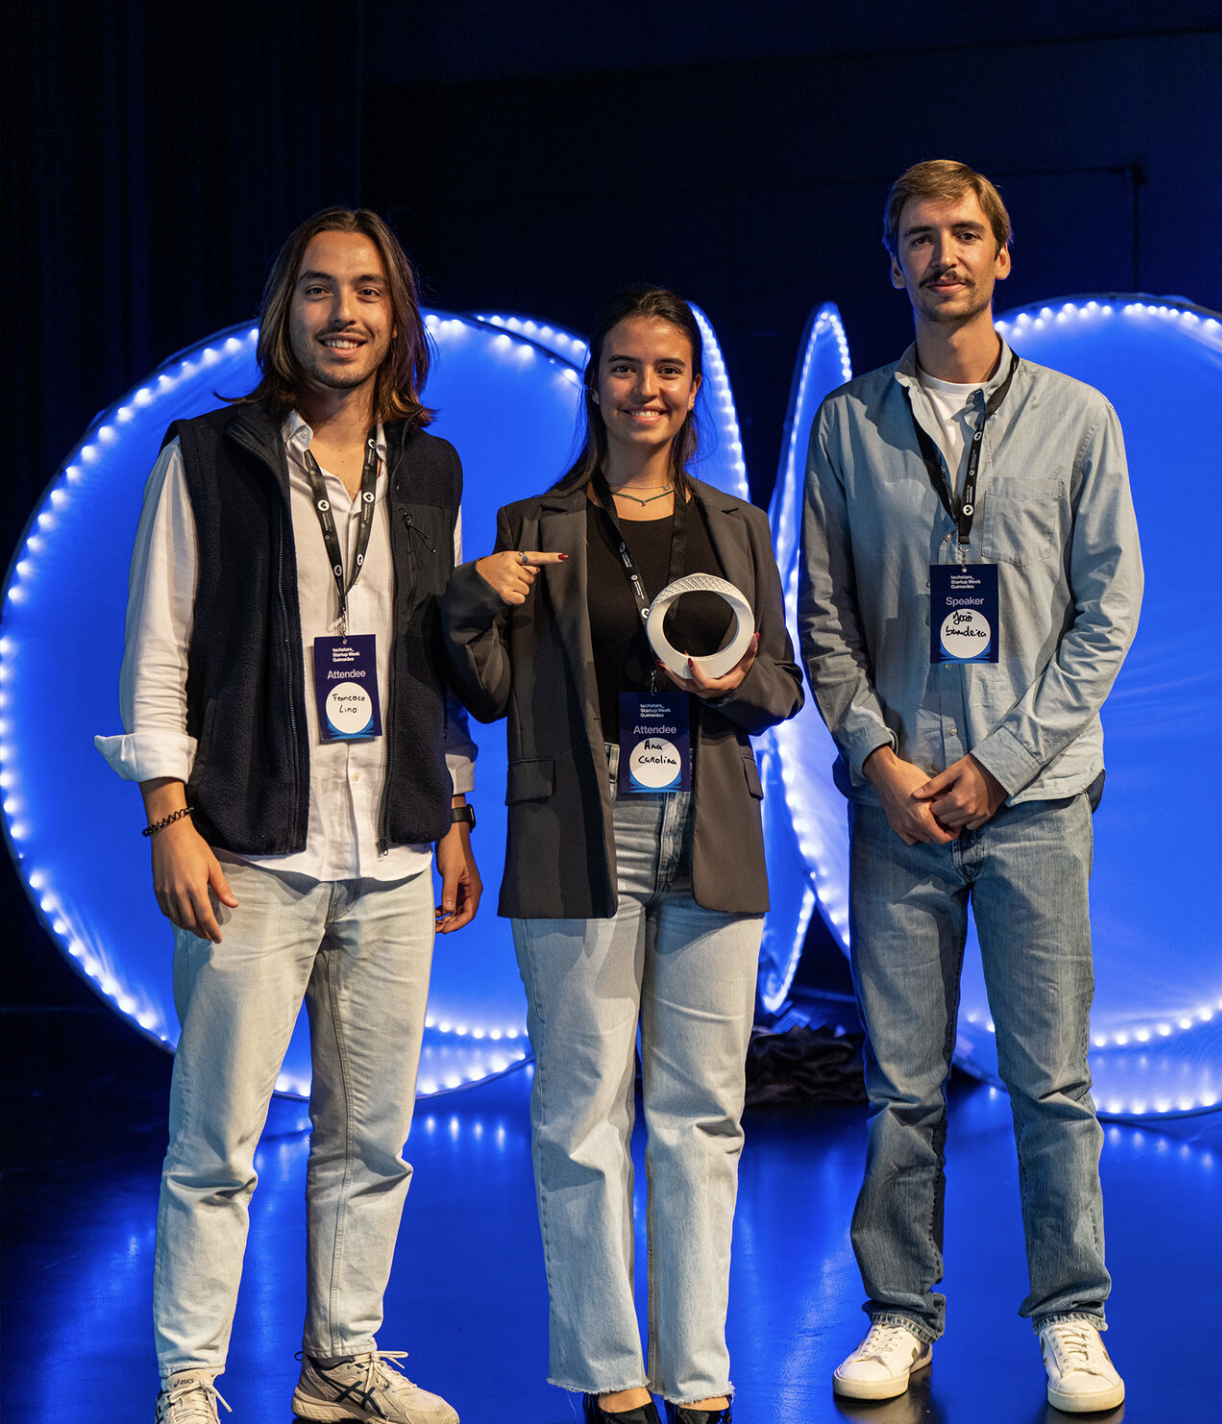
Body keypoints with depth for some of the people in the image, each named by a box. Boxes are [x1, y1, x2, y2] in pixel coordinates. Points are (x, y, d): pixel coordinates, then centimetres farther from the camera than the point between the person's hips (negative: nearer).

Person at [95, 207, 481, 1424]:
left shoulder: (429, 473, 13)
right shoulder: (209, 458, 1)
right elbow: (159, 651, -1)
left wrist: (456, 823, 13)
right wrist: (170, 820, -9)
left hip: (394, 860, 4)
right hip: (254, 854, -4)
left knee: (371, 1139, 8)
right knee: (218, 1141, -4)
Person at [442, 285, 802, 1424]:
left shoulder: (737, 528, 13)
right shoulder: (533, 528, 4)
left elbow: (784, 683, 16)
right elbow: (491, 695, 4)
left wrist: (739, 681, -6)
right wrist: (477, 602, -13)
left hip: (710, 848, 3)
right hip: (580, 850, -2)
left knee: (701, 1111, 5)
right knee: (584, 1109, -1)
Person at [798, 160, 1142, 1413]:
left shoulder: (1075, 418, 5)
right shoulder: (848, 423, 9)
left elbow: (1107, 613, 2)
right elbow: (823, 616, 8)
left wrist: (1001, 761, -6)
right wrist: (879, 756, -5)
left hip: (1034, 795, -1)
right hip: (897, 796, 1)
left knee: (1051, 1076, 0)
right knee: (903, 1083, 5)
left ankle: (1071, 1322, 11)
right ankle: (900, 1317, 15)